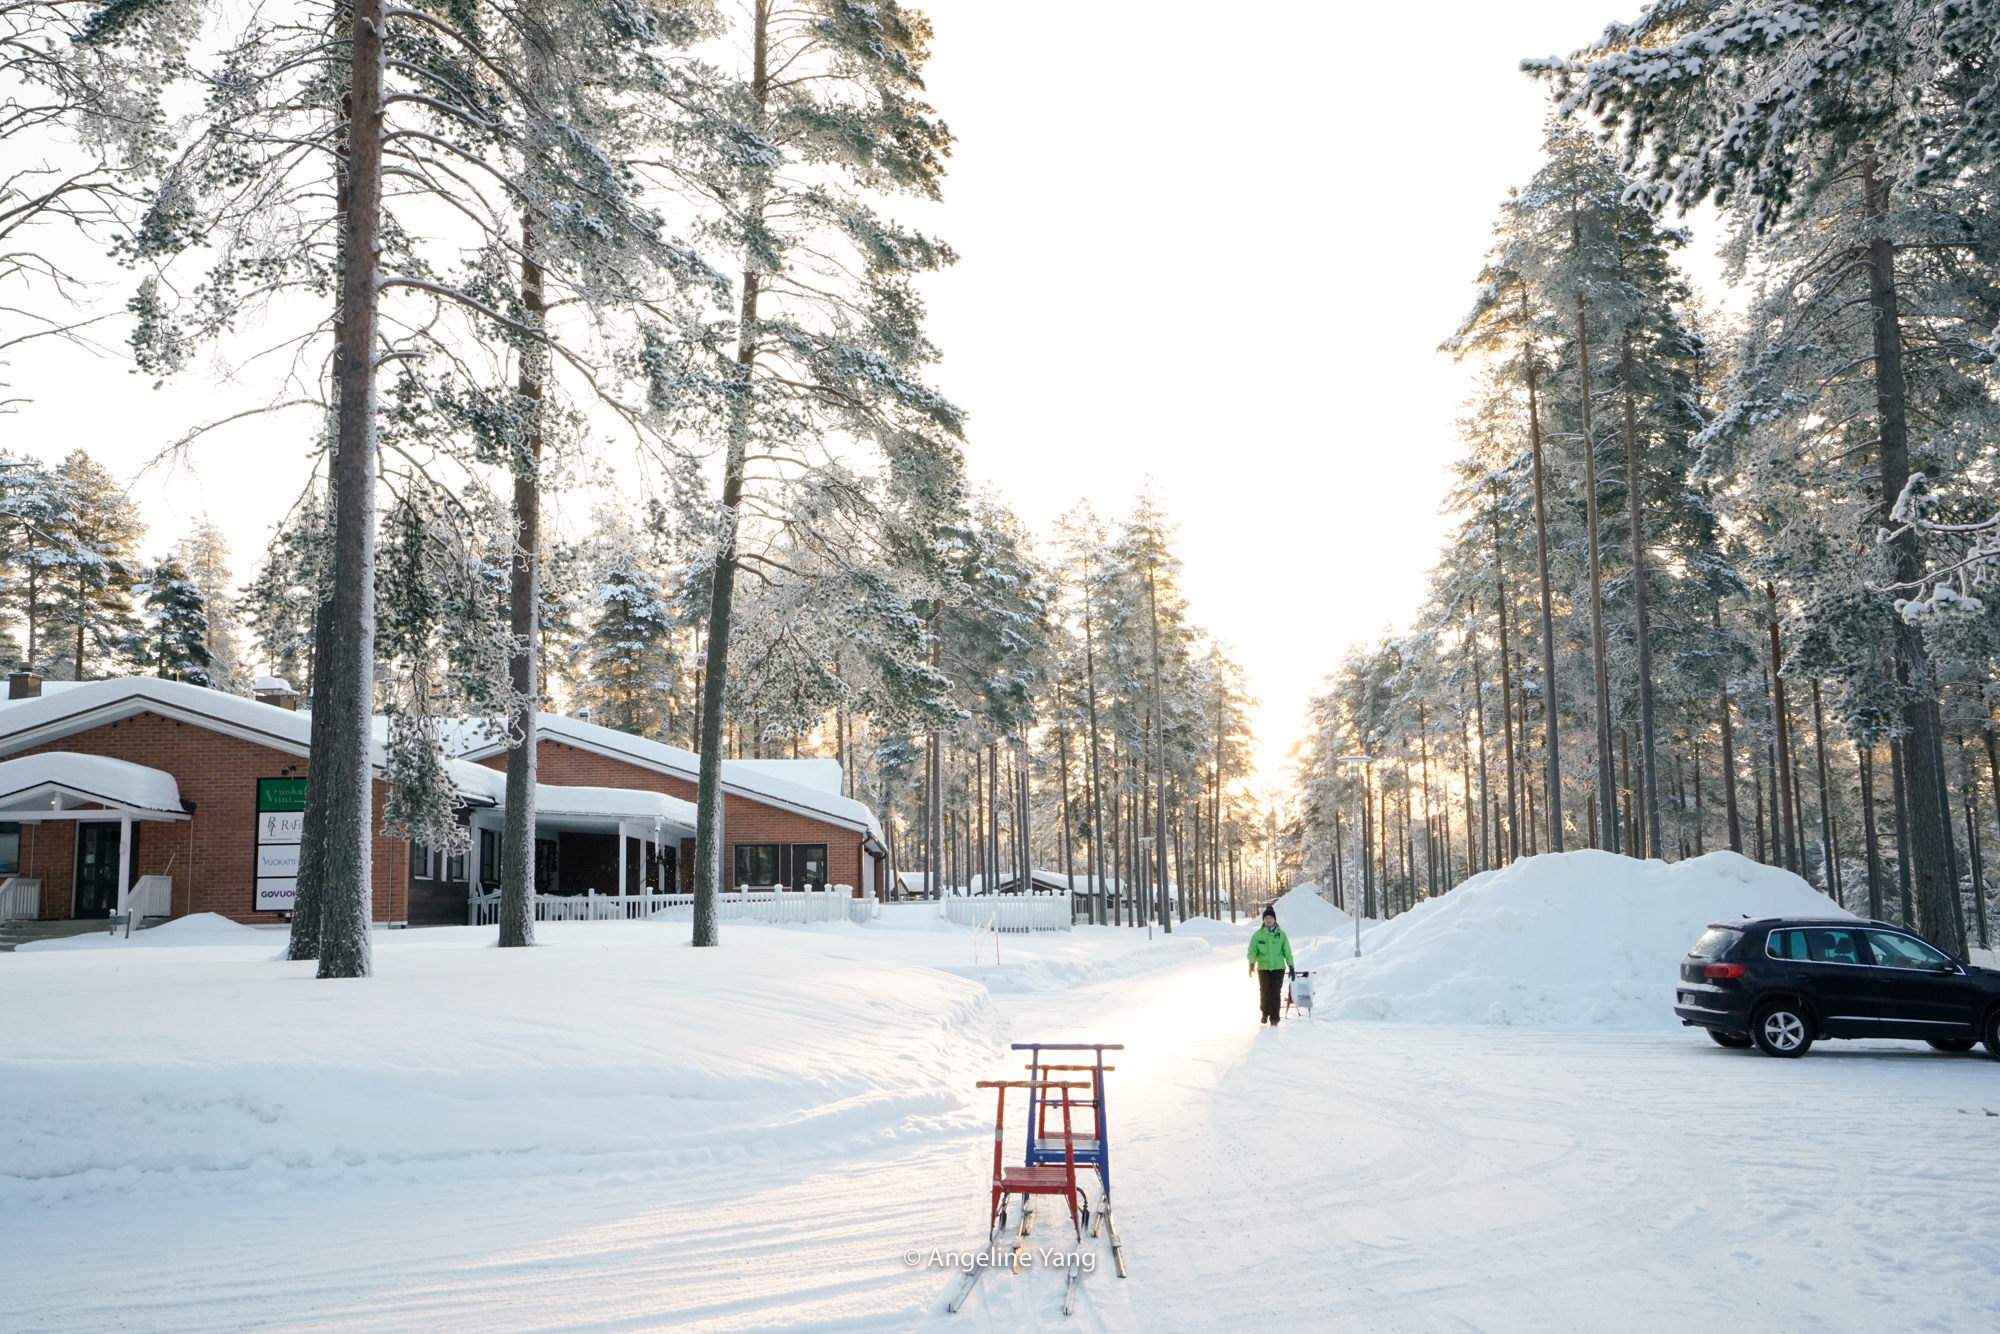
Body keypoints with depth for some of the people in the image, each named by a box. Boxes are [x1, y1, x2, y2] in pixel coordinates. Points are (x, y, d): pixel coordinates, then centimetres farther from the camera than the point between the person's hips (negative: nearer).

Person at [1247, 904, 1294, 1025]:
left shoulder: (1280, 934, 4)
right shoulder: (1258, 934, 3)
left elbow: (1287, 951, 9)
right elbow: (1252, 951, 5)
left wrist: (1291, 966, 7)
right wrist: (1251, 963, -8)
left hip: (1278, 967, 0)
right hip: (1263, 968, 0)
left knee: (1276, 993, -3)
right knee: (1264, 992, 2)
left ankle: (1274, 1017, 4)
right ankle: (1265, 1014, 20)